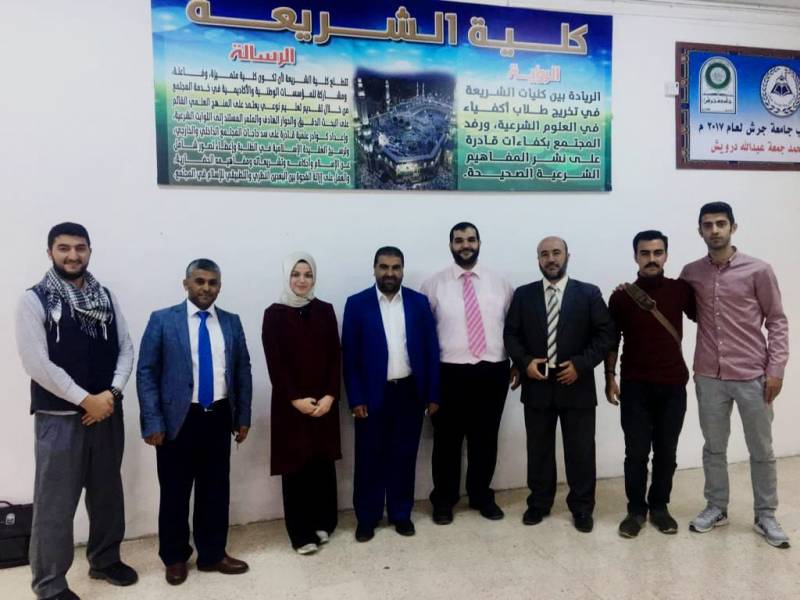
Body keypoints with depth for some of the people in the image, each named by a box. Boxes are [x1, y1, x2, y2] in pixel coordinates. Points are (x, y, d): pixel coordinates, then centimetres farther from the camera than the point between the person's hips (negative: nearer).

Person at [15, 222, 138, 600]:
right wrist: (86, 399, -13)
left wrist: (111, 393, -10)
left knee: (107, 492, 16)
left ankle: (105, 560, 35)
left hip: (107, 412, 5)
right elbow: (36, 363, -13)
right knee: (56, 502, 4)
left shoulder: (106, 298, 7)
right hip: (59, 417, -4)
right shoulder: (34, 300, -6)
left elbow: (126, 349, 5)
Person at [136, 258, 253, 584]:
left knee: (215, 490, 13)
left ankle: (212, 554, 30)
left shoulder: (231, 322, 6)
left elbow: (243, 371, 10)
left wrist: (243, 416, 7)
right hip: (178, 419, -3)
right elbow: (146, 373, -5)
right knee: (175, 493, 10)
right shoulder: (162, 320, -3)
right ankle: (174, 558, 30)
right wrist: (153, 422, -11)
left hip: (219, 418, 3)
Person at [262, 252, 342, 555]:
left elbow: (335, 357, 2)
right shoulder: (274, 314, -3)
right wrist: (296, 399, -13)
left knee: (324, 462, 9)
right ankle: (302, 532, 14)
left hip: (324, 401, 3)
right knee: (296, 465, 3)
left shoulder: (325, 311, 4)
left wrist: (330, 395, -9)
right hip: (290, 402, -2)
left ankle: (323, 522, 25)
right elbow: (274, 363, -7)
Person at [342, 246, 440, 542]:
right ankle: (367, 517, 23)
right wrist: (355, 398, -8)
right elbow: (349, 355, -3)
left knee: (404, 457, 12)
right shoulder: (357, 304, -2)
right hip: (373, 394, -1)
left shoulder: (419, 302, 3)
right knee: (370, 458, 7)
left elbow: (431, 350, 3)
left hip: (410, 392, 2)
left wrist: (433, 394, 1)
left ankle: (401, 513, 28)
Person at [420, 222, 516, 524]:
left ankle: (481, 496, 34)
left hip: (493, 372, 2)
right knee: (447, 440, 9)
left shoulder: (500, 283, 6)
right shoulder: (434, 285, -1)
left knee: (486, 438, 14)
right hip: (450, 373, -2)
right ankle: (444, 500, 28)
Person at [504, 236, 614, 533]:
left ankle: (582, 508, 24)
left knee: (580, 451, 8)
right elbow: (511, 334, 5)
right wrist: (525, 362, -11)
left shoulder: (589, 293, 1)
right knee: (538, 449, 12)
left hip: (576, 384, -1)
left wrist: (581, 364, -13)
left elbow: (605, 333, -3)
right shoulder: (523, 294, 6)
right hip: (537, 384, 2)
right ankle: (539, 503, 28)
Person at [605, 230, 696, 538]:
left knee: (666, 452, 9)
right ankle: (636, 510, 17)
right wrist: (610, 378, -1)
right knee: (636, 453, 3)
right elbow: (612, 340, 4)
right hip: (635, 386, -1)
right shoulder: (621, 296, -2)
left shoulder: (681, 290, 1)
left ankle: (659, 507, 25)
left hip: (673, 385, 1)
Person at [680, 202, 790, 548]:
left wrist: (775, 369, -8)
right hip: (709, 377, 2)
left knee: (761, 450, 10)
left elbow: (777, 322, -2)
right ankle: (716, 508, 30)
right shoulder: (691, 273, 3)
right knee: (714, 447, 14)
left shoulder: (758, 271, -5)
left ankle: (765, 516, 26)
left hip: (752, 376, -2)